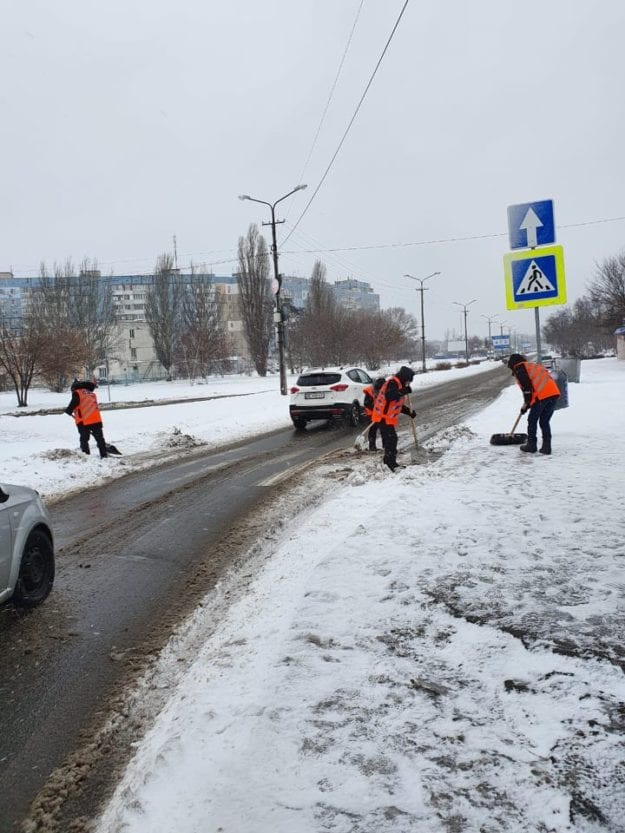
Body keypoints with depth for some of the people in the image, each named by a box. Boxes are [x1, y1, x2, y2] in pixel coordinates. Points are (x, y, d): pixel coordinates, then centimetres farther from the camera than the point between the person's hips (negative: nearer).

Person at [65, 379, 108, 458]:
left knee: (84, 439, 5)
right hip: (96, 420, 6)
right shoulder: (92, 394, 20)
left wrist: (68, 410, 6)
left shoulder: (77, 393, -1)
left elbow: (73, 403, -13)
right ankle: (104, 454, 11)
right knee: (100, 438, 11)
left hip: (84, 422, -5)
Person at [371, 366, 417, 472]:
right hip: (383, 416, -10)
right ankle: (391, 463, -12)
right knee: (391, 438, -14)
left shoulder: (399, 385, 20)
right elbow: (389, 396, -33)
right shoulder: (393, 382, -14)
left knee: (388, 439, 15)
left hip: (389, 417, 10)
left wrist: (409, 412, 14)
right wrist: (404, 391, -31)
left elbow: (398, 405, 25)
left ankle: (389, 461, 23)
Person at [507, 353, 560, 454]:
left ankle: (531, 445, 14)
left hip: (542, 395, -8)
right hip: (554, 392, 8)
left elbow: (527, 386, -8)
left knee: (532, 420, 9)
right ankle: (546, 447, 11)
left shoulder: (519, 368, 6)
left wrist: (526, 404, -1)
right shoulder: (532, 365, 32)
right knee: (545, 421, 15)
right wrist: (528, 403, 32)